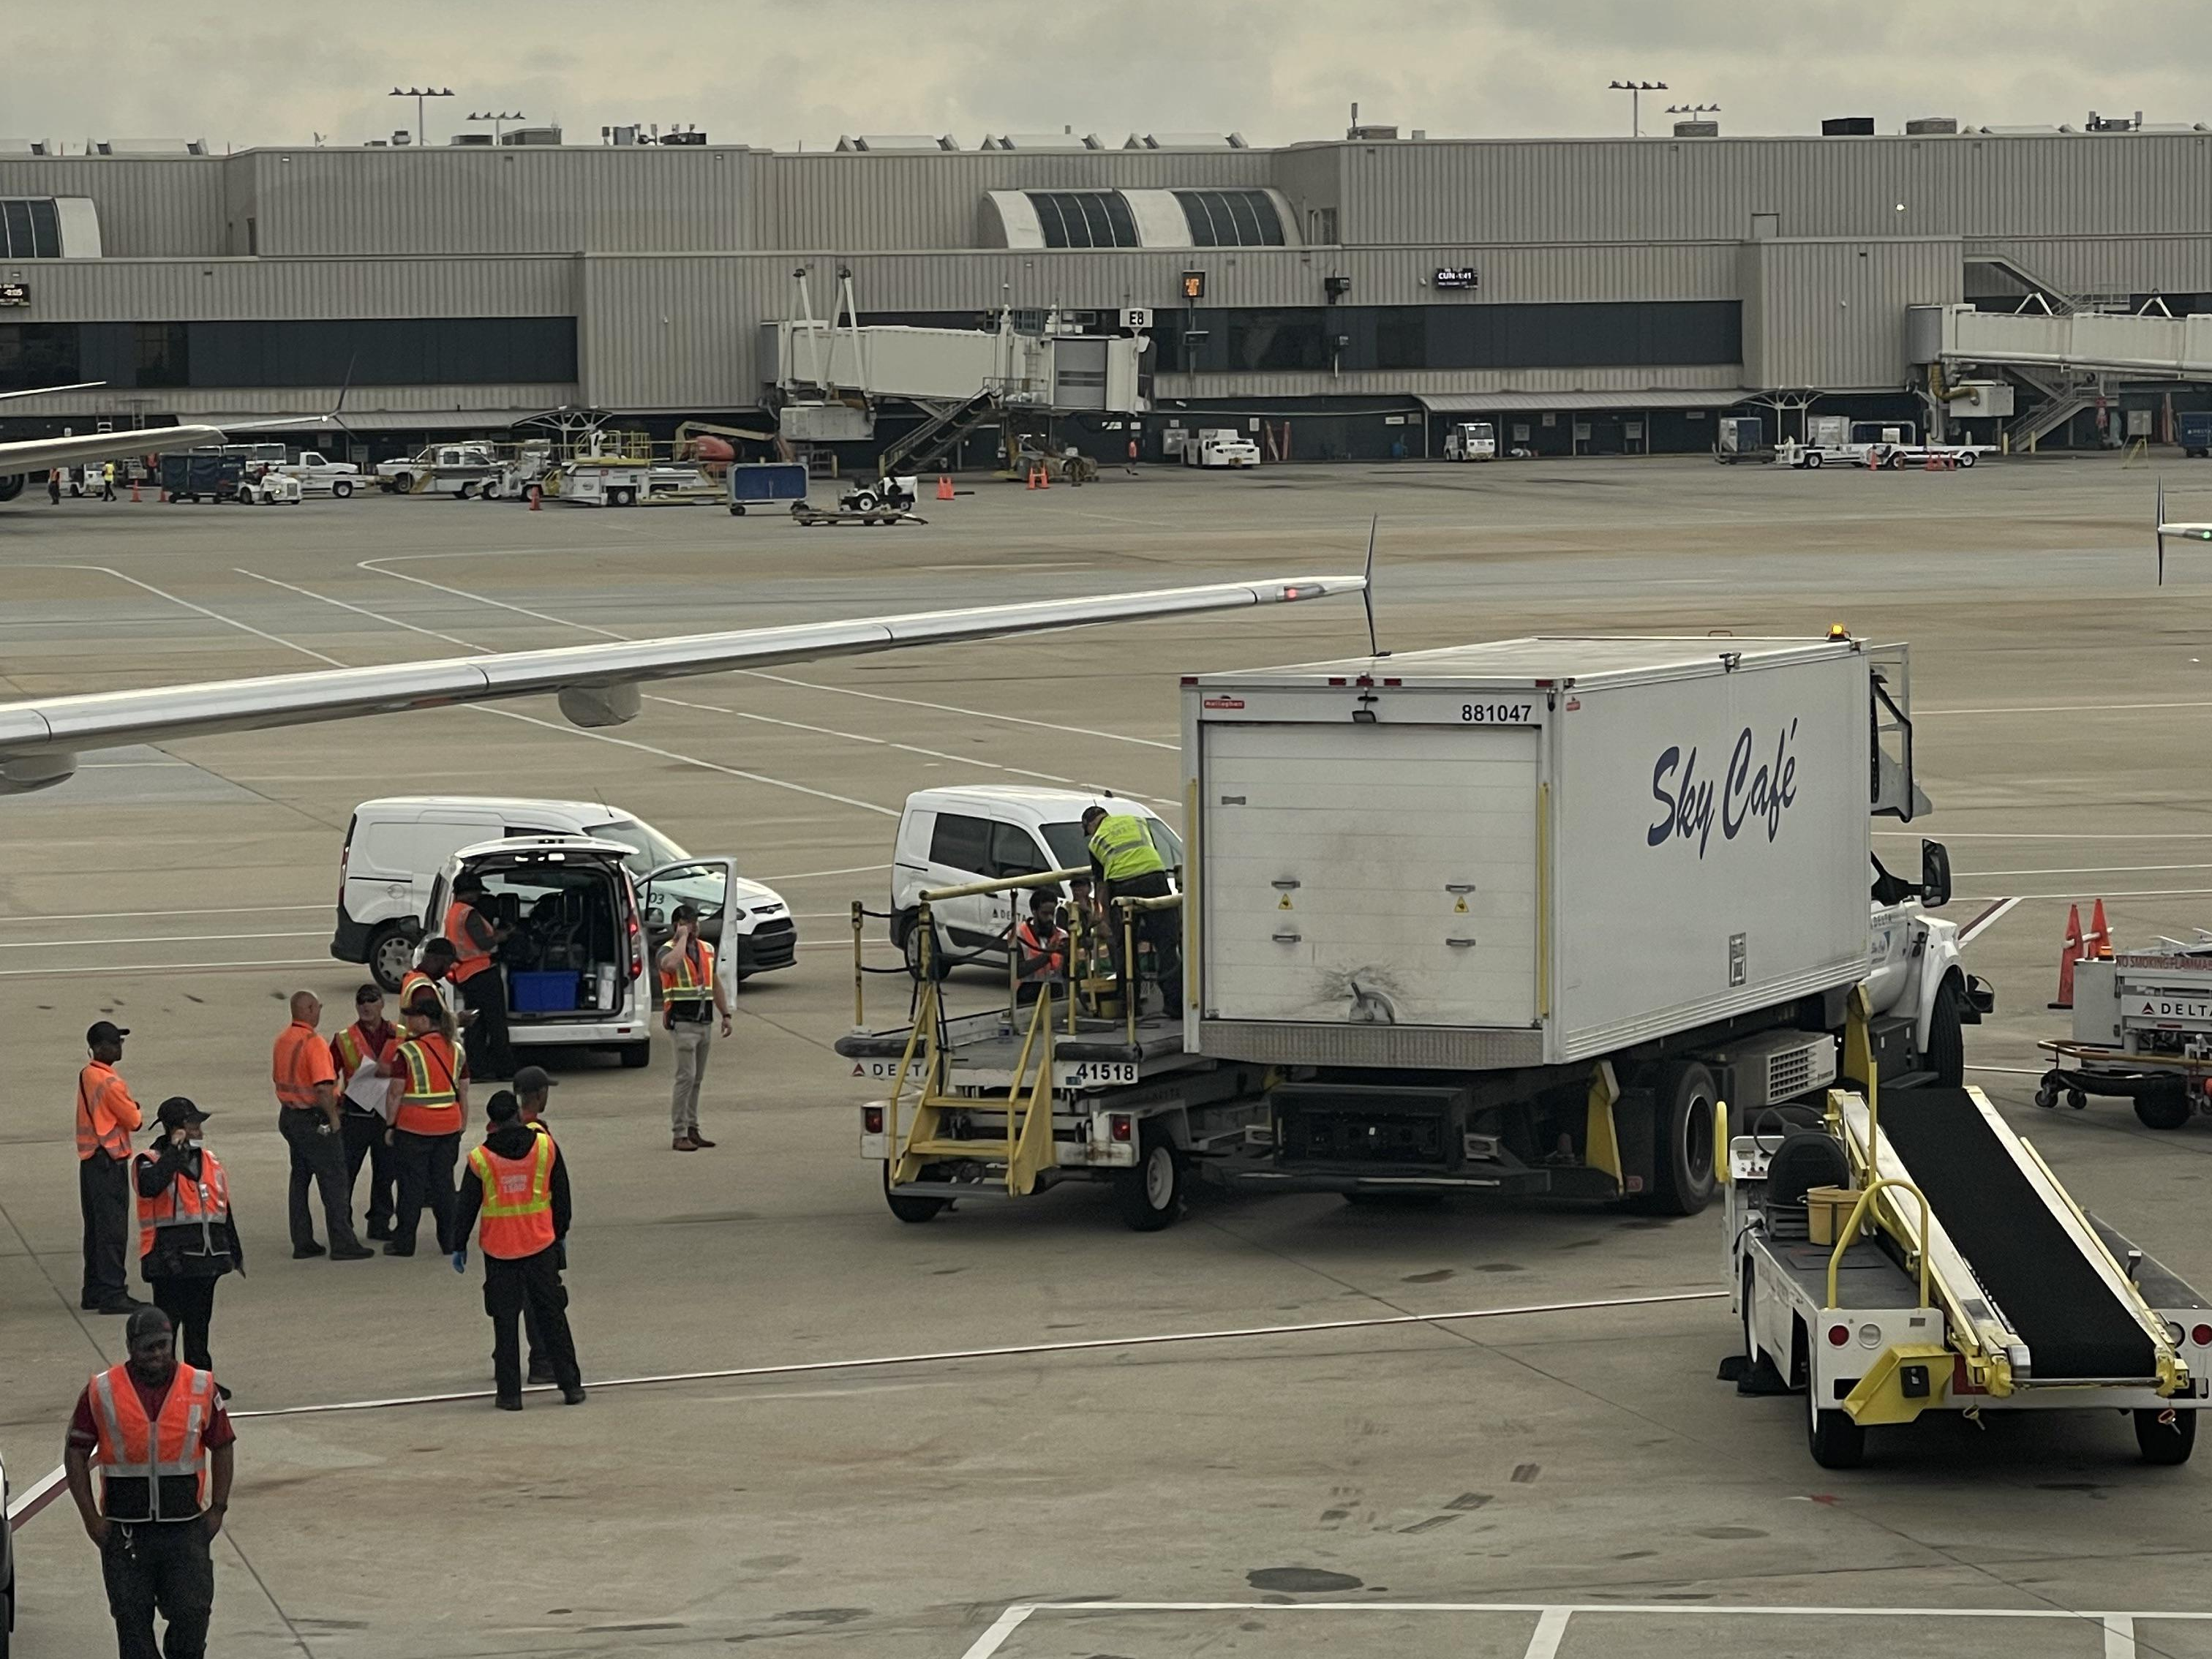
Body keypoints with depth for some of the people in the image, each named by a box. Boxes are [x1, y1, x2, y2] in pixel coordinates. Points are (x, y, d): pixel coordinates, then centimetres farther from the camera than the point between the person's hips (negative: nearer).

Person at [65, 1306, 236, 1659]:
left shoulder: (201, 1387, 2)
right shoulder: (102, 1391, -2)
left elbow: (222, 1447, 11)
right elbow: (76, 1452, 3)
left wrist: (218, 1508, 4)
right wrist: (91, 1518, -2)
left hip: (186, 1527, 0)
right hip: (124, 1532, 0)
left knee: (193, 1612, -4)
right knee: (132, 1619, 4)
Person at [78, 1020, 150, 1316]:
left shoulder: (86, 1075, 10)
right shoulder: (110, 1083, -19)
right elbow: (135, 1121, -11)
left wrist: (129, 1111, 3)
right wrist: (137, 1112, 10)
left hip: (89, 1161, 9)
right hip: (110, 1163, -9)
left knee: (96, 1228, 14)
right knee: (113, 1229, -6)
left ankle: (94, 1291, 19)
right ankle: (112, 1294, -6)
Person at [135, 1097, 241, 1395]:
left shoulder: (210, 1161, 15)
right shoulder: (151, 1161, -6)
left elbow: (224, 1207, 21)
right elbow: (150, 1186, -30)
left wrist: (234, 1250, 22)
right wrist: (175, 1151, -22)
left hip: (206, 1256, 6)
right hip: (170, 1259, -6)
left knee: (199, 1322, 14)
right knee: (166, 1322, -4)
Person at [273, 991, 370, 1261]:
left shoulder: (283, 1040, 8)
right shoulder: (313, 1043, -20)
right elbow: (323, 1087, -25)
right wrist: (333, 1116, -14)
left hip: (289, 1115, 9)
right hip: (315, 1120, -9)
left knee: (300, 1179, 14)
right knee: (333, 1181, -2)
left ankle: (302, 1242, 16)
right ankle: (342, 1243, -1)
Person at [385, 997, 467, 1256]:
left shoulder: (407, 1052, -12)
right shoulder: (456, 1050, 5)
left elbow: (395, 1093, -11)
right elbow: (464, 1092, 9)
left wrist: (390, 1125, -2)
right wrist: (461, 1126, 17)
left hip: (413, 1128, -5)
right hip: (449, 1128, 5)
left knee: (412, 1184, 3)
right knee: (444, 1182, 11)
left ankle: (404, 1242, 9)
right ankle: (449, 1240, 13)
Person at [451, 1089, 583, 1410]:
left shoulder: (480, 1158, -8)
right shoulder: (545, 1146, -4)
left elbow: (466, 1206, -1)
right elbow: (561, 1194, 6)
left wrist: (459, 1246, 10)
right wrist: (560, 1232, 20)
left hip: (499, 1251, -1)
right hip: (541, 1245, 1)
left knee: (505, 1322, 6)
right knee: (552, 1316, 10)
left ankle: (509, 1392, 6)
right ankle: (570, 1386, 13)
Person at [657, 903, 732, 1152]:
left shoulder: (707, 949, 14)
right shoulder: (669, 950, -8)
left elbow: (715, 983, 22)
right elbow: (670, 964, -34)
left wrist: (725, 1014, 17)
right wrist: (682, 938, -21)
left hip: (705, 1022, 7)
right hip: (683, 1022, -7)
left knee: (697, 1080, 11)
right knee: (686, 1078, -11)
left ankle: (693, 1130, 17)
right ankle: (680, 1134, -10)